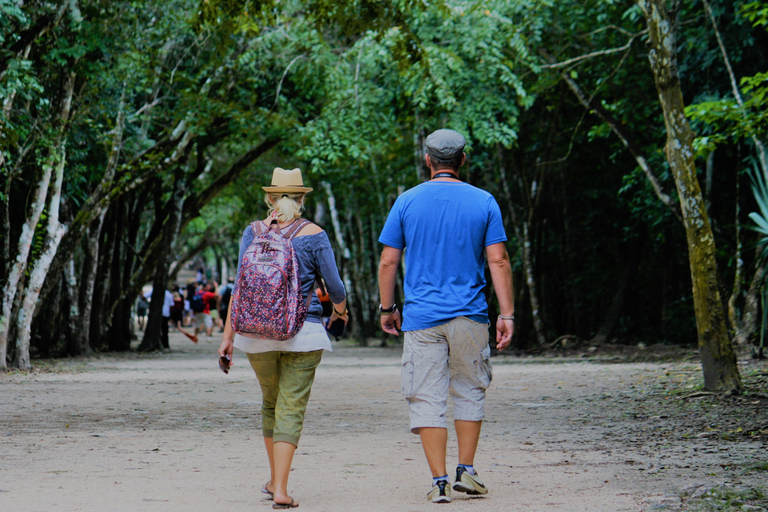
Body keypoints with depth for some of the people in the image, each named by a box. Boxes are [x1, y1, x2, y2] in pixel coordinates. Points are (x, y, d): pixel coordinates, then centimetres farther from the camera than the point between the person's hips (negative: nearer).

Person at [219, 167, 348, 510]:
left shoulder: (253, 232, 3)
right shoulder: (313, 234, -2)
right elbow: (334, 285, 0)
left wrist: (228, 335, 1)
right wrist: (340, 308, 23)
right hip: (302, 331, -3)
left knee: (270, 401, 21)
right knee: (291, 408, -2)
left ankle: (274, 480, 30)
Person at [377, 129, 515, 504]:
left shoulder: (407, 202, 2)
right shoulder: (484, 202, 2)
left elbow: (388, 261, 2)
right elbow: (498, 261, -2)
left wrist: (387, 308, 13)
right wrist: (506, 314, 0)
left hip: (421, 317, -1)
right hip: (469, 317, 1)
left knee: (428, 398, 1)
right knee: (469, 392, 16)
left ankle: (439, 482, -2)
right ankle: (466, 471, 14)